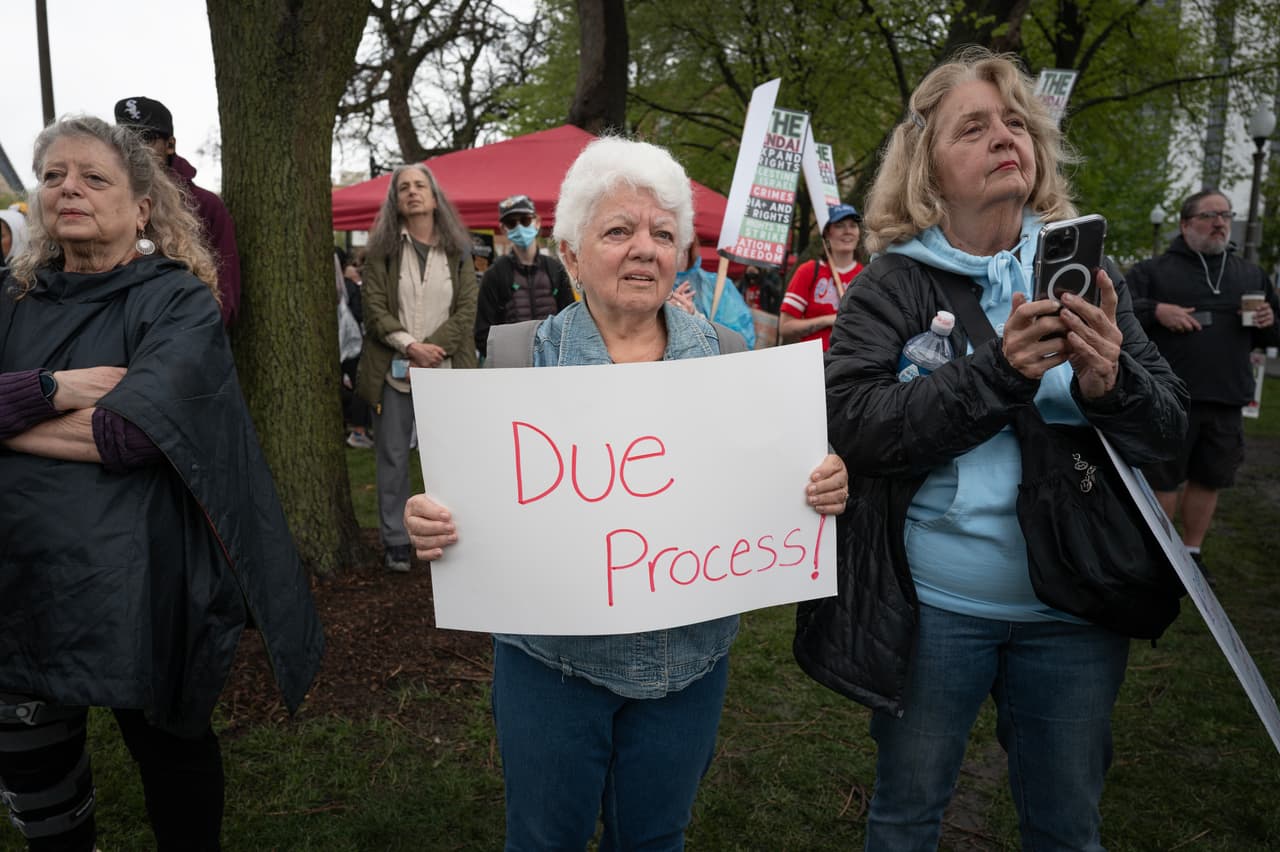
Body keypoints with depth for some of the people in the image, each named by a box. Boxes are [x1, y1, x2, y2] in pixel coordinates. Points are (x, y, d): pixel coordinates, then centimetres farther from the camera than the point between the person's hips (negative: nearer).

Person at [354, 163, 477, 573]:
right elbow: (375, 309, -2)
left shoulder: (458, 251, 8)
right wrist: (410, 346, -15)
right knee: (393, 457, 4)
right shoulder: (381, 250, 6)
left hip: (446, 369, 0)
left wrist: (433, 348, -11)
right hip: (392, 370, 0)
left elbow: (467, 311, 1)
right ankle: (395, 542, 15)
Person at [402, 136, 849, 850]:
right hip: (552, 657, -1)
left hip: (689, 657, 2)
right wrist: (433, 523, -24)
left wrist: (824, 488, -17)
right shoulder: (523, 355, -7)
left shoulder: (724, 353, -2)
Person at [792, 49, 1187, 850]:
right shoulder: (892, 284, -7)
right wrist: (998, 374, -28)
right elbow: (850, 421, -19)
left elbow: (1170, 430, 0)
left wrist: (1109, 386, -21)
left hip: (1074, 610, 3)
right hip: (932, 608, -2)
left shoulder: (1083, 268, 2)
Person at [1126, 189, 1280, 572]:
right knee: (1163, 480, 2)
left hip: (1226, 402, 4)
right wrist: (1155, 310, -20)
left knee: (1208, 479, 12)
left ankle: (1191, 551, 28)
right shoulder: (1153, 270, 4)